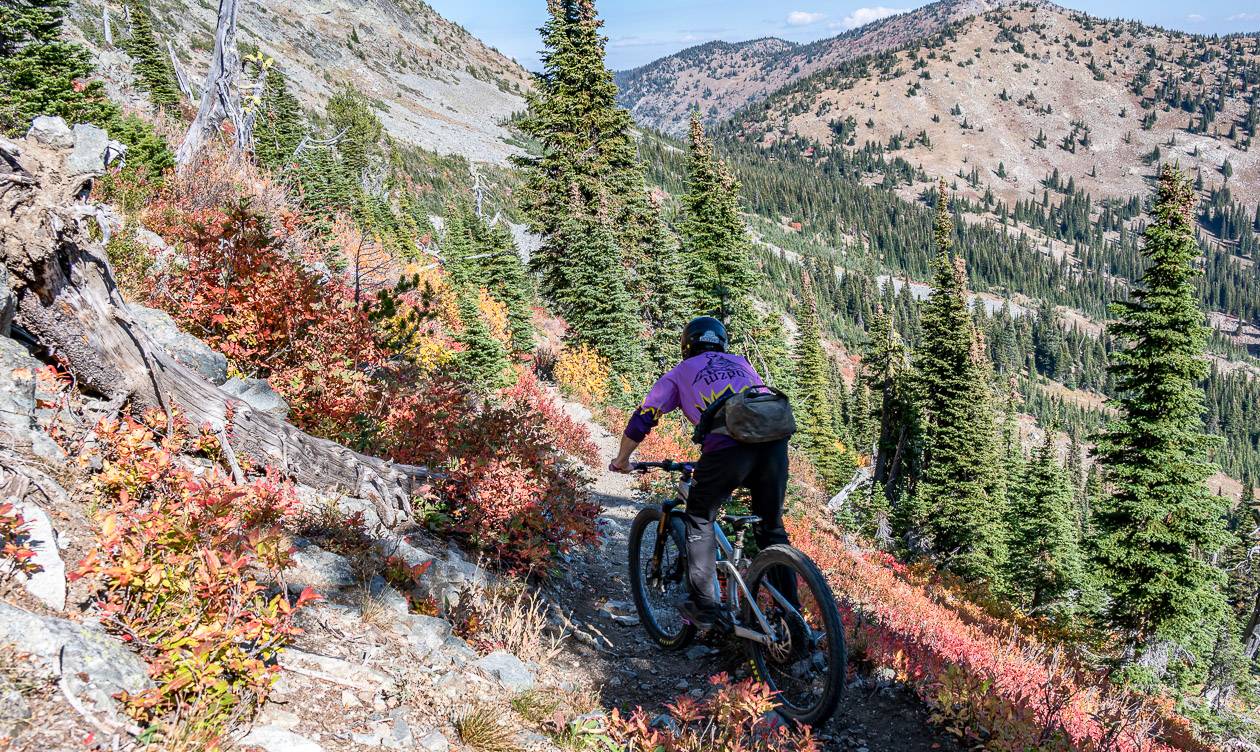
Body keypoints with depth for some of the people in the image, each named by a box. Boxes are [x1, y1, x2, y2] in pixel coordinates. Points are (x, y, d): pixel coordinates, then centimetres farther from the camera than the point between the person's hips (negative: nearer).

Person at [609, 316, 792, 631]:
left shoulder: (681, 372, 25)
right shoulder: (740, 363, 34)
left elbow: (642, 419, 23)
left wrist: (621, 460, 38)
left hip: (727, 445, -3)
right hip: (775, 438, 3)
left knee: (700, 519, 18)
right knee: (772, 526, 19)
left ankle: (704, 606, 13)